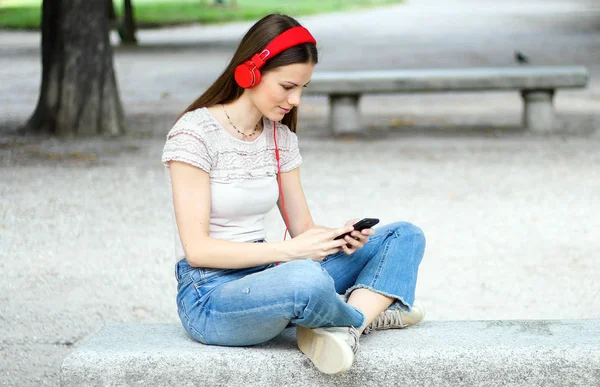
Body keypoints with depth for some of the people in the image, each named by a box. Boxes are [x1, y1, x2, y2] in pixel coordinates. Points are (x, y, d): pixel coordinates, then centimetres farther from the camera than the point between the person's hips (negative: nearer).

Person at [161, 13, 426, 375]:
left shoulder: (281, 137, 10)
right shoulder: (194, 134, -11)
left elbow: (303, 228, 11)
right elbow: (197, 248, -17)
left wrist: (338, 237, -12)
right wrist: (288, 251, -23)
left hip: (266, 276, 8)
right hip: (210, 297, -8)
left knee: (405, 236, 0)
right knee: (305, 278, -41)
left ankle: (343, 331, -24)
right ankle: (367, 313, -6)